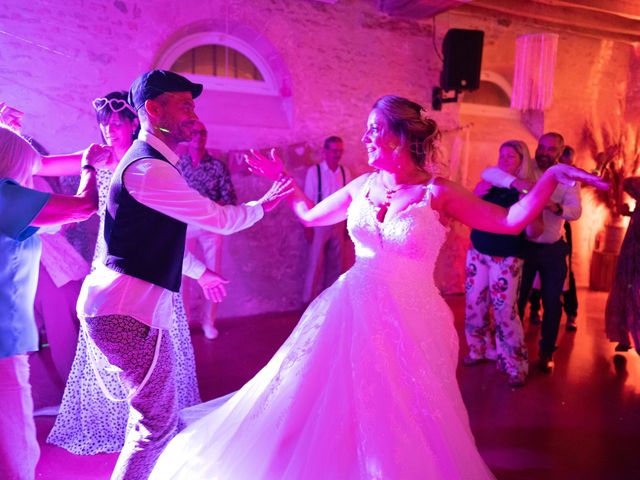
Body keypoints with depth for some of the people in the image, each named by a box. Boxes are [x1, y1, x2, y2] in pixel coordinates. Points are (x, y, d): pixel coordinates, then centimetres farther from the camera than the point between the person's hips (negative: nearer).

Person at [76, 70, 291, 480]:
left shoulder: (151, 163, 15)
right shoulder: (149, 169, -20)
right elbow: (219, 219, -15)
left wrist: (200, 272, 33)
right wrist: (263, 204, 3)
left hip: (127, 301, 11)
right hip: (128, 308, -11)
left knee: (157, 415, 24)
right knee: (158, 420, 4)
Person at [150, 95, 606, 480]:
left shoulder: (436, 192, -10)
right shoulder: (362, 186, 2)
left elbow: (510, 221, -9)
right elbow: (311, 216, 17)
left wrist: (552, 176, -18)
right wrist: (284, 180, 17)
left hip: (408, 322, -4)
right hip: (353, 314, 4)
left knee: (403, 423, 11)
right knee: (334, 414, 14)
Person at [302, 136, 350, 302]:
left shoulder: (345, 172, 2)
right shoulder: (314, 171, -10)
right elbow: (308, 200, -8)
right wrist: (308, 226, -9)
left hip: (338, 223, 4)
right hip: (319, 223, -4)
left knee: (336, 262, 12)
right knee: (315, 262, 2)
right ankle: (310, 299, 14)